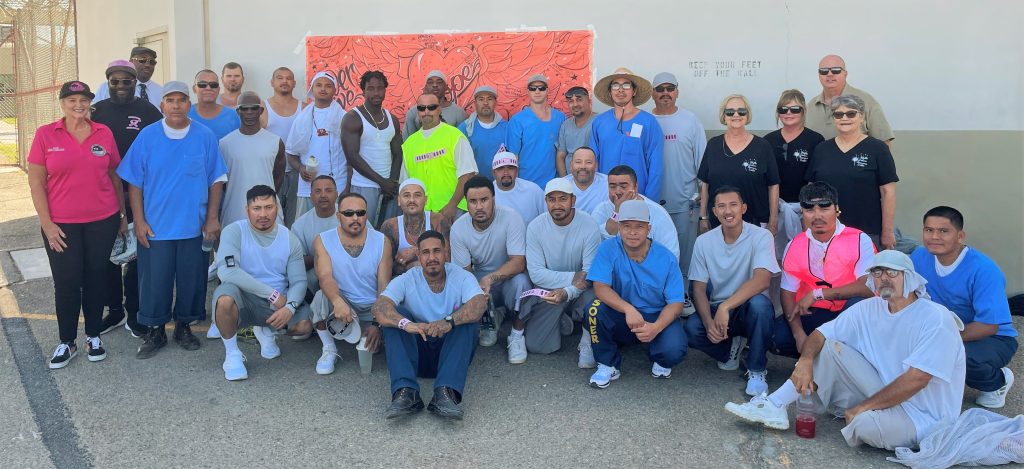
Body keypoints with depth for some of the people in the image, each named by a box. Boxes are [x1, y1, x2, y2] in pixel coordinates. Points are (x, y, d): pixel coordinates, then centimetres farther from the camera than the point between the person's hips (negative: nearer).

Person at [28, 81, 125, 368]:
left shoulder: (104, 133, 2)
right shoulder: (45, 134, -2)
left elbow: (115, 177, 10)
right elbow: (36, 182, -1)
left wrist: (123, 215, 11)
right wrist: (46, 223, -6)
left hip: (102, 221, 1)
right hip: (61, 225, -1)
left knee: (96, 279, 9)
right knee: (66, 283, 4)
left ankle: (93, 336, 25)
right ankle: (66, 342, 20)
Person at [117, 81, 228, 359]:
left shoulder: (205, 137, -1)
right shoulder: (147, 136, -1)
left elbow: (216, 180, 3)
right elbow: (135, 183, 1)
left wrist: (212, 218, -2)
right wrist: (139, 221, -4)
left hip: (194, 226, 1)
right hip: (155, 226, 0)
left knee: (191, 279, 9)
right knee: (154, 281, 5)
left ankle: (184, 326, 27)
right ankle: (155, 331, 22)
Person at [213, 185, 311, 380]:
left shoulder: (290, 239, 2)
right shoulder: (234, 231, -10)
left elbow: (299, 281, -1)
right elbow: (226, 271, -25)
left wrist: (290, 307, -24)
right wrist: (273, 294, -25)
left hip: (277, 305, 4)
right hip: (242, 300, -3)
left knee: (304, 325, -20)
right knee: (225, 296, -36)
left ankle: (267, 331, 17)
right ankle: (232, 353, -10)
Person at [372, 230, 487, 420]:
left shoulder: (462, 277, -5)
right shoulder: (406, 281, -5)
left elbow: (480, 303, -26)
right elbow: (379, 308, -23)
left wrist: (450, 321, -45)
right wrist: (406, 323, -45)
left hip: (452, 351, 0)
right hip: (415, 352, 1)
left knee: (467, 316, -26)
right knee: (394, 314, -22)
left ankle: (446, 393, -40)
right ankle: (405, 392, -37)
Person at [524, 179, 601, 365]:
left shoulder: (589, 225, -15)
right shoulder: (536, 227, -10)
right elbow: (536, 273, -14)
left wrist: (567, 292, -34)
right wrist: (573, 278, -26)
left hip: (580, 292, -1)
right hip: (549, 290, 1)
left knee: (594, 294, -36)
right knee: (535, 345, -14)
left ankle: (588, 341, -6)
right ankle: (561, 321, 19)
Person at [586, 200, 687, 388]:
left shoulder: (666, 258, -11)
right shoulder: (608, 248, -12)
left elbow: (676, 302, -11)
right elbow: (600, 287, -20)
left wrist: (656, 327, -31)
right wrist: (629, 309, -38)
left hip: (657, 317, -1)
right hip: (621, 319, 1)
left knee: (674, 350, -30)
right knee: (595, 308, -30)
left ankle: (660, 361, 11)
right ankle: (608, 365, -7)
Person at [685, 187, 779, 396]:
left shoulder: (761, 237, -11)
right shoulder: (704, 241, -2)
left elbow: (762, 280, -27)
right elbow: (698, 288, -4)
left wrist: (725, 307, -37)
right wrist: (709, 322, -23)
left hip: (748, 309, -2)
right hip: (717, 310, 2)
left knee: (759, 303, -37)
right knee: (691, 329, -28)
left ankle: (757, 370, -13)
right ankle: (730, 347, 8)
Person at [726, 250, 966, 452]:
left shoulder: (936, 320, -20)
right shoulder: (868, 309, 1)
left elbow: (915, 380, -27)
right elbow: (819, 334, -1)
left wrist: (863, 407, -22)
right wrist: (805, 361, -23)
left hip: (922, 415, -6)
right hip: (883, 394, 6)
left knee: (867, 423, -36)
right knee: (830, 347, -6)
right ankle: (775, 407, -7)